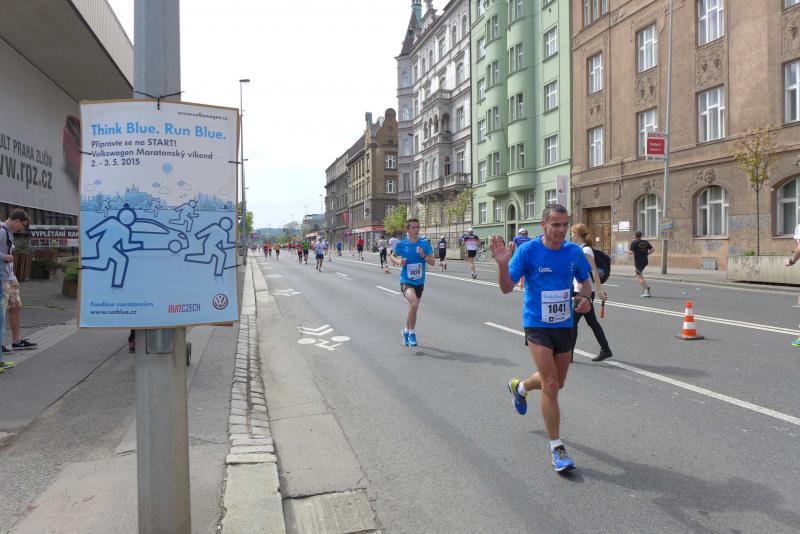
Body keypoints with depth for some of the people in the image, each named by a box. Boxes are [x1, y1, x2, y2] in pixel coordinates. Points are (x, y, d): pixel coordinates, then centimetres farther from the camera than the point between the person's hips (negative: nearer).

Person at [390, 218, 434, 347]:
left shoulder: (425, 243, -3)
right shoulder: (401, 244, -7)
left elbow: (432, 262, -4)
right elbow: (392, 256, 10)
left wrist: (423, 255, -21)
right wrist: (398, 261, -11)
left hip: (419, 282, 4)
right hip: (406, 281, -4)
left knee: (413, 308, 17)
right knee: (414, 304, -26)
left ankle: (407, 332, 41)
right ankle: (412, 333, -8)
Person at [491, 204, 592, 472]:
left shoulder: (574, 252, -1)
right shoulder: (527, 251, -13)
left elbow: (585, 281, 14)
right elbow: (507, 288, -14)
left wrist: (584, 297, -8)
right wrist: (502, 264, -33)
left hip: (565, 325, 5)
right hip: (537, 325, -5)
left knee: (557, 383, 19)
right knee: (550, 384, -11)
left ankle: (519, 387, 51)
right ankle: (556, 447, 4)